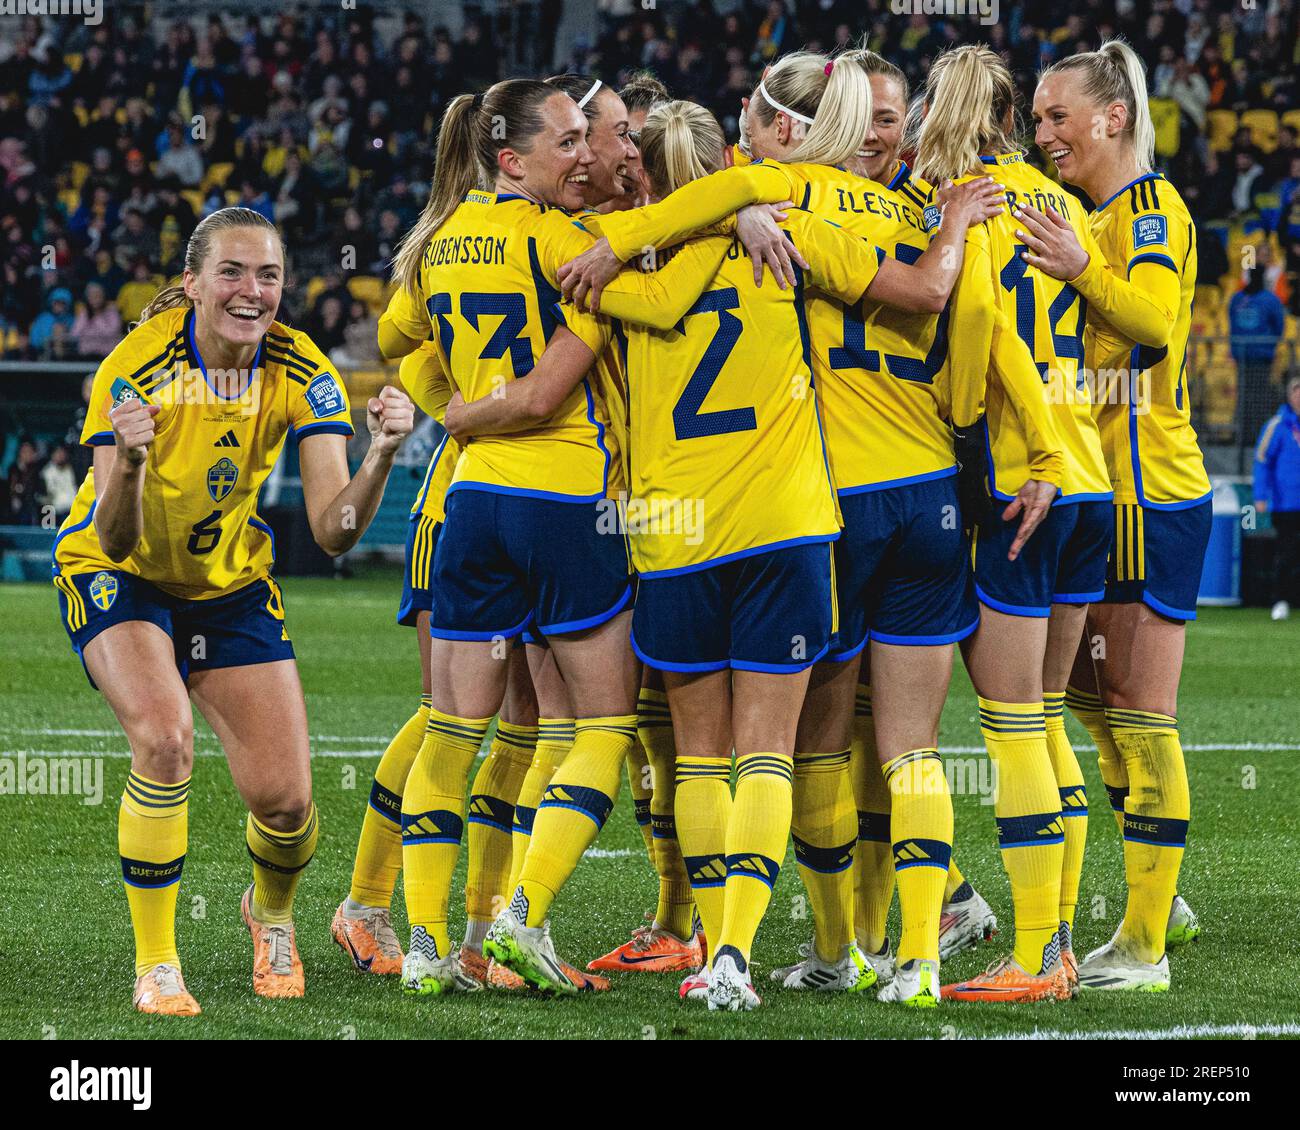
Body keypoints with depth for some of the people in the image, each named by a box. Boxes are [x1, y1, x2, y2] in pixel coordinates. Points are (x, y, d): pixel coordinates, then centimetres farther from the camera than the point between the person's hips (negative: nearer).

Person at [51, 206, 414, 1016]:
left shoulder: (301, 373, -17)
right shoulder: (138, 368, -27)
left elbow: (333, 530, -23)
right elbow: (114, 541, -30)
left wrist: (381, 456, -41)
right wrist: (128, 464, -51)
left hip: (230, 582, 3)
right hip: (120, 580, -3)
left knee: (284, 798, -6)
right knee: (165, 737, -30)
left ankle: (272, 915, 30)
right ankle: (155, 964, -14)